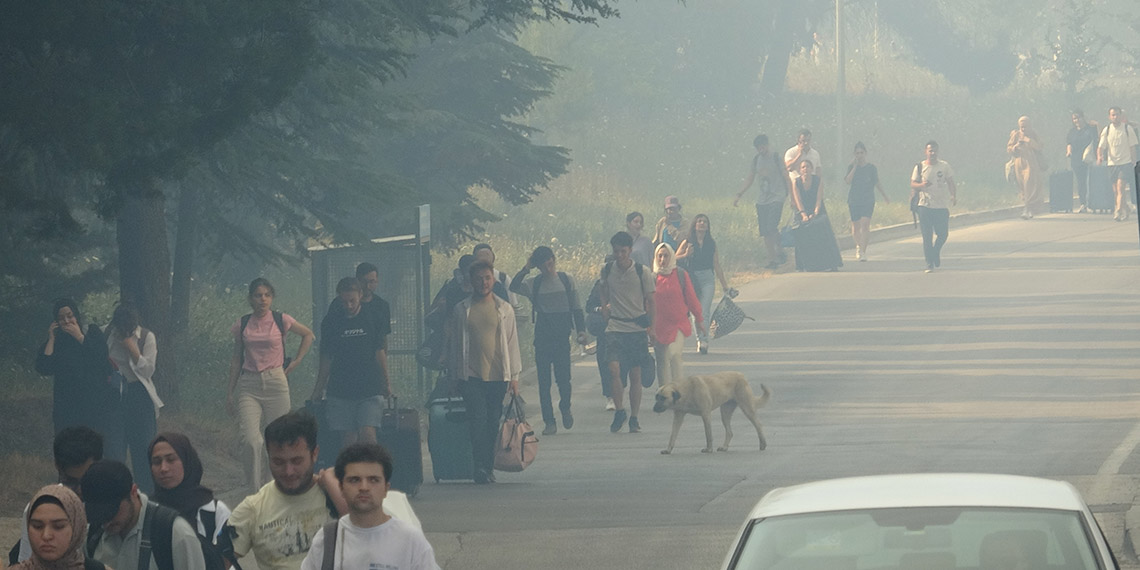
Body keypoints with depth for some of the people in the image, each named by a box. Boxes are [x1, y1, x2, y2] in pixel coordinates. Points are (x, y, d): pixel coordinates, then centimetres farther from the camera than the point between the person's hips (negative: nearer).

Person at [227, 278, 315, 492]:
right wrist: (230, 392, 12)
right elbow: (236, 359, 13)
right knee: (251, 441, -15)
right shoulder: (242, 325, 7)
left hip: (276, 382, 0)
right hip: (249, 385, 0)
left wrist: (296, 362, 9)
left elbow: (308, 335, 18)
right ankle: (256, 490, -11)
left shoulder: (281, 320, 3)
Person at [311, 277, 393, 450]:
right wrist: (319, 388, 13)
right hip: (340, 390, 1)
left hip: (370, 389, -1)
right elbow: (326, 358, 11)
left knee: (367, 434, -16)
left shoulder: (371, 318, 2)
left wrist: (386, 382, 10)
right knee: (349, 439, -1)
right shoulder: (331, 321, 4)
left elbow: (379, 351, 10)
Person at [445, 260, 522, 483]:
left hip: (497, 375, 1)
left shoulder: (504, 309, 10)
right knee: (478, 419, -14)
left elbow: (512, 343, 11)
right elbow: (454, 343, 10)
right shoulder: (461, 310, 7)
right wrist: (454, 375, 6)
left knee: (493, 422, 2)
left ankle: (489, 467, 10)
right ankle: (480, 467, -17)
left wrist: (514, 376, 6)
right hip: (471, 374, -1)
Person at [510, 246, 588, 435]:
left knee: (563, 377, -5)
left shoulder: (567, 280, 6)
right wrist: (526, 268, -14)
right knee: (544, 381, 0)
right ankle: (549, 421, 6)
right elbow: (514, 287, -14)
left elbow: (576, 308, 10)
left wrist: (581, 330, 1)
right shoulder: (534, 283, 4)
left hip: (562, 336, -1)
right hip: (542, 337, 1)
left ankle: (565, 407, 25)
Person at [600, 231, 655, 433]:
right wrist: (604, 308, 5)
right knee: (614, 368, -16)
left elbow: (650, 301, 3)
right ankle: (619, 410, 1)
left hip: (637, 328, -1)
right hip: (615, 328, 1)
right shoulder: (607, 271, 3)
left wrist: (651, 328, -1)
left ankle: (634, 418, 11)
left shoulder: (641, 272, -3)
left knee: (635, 374, 2)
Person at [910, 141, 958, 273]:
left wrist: (953, 196, -12)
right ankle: (929, 263, 0)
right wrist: (922, 185, -18)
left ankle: (936, 252, 30)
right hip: (925, 206, -1)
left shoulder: (944, 166, 6)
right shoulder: (920, 167, 4)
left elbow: (950, 183, 6)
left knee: (943, 234, 0)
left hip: (942, 206, 1)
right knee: (927, 236, -4)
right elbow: (913, 184, 5)